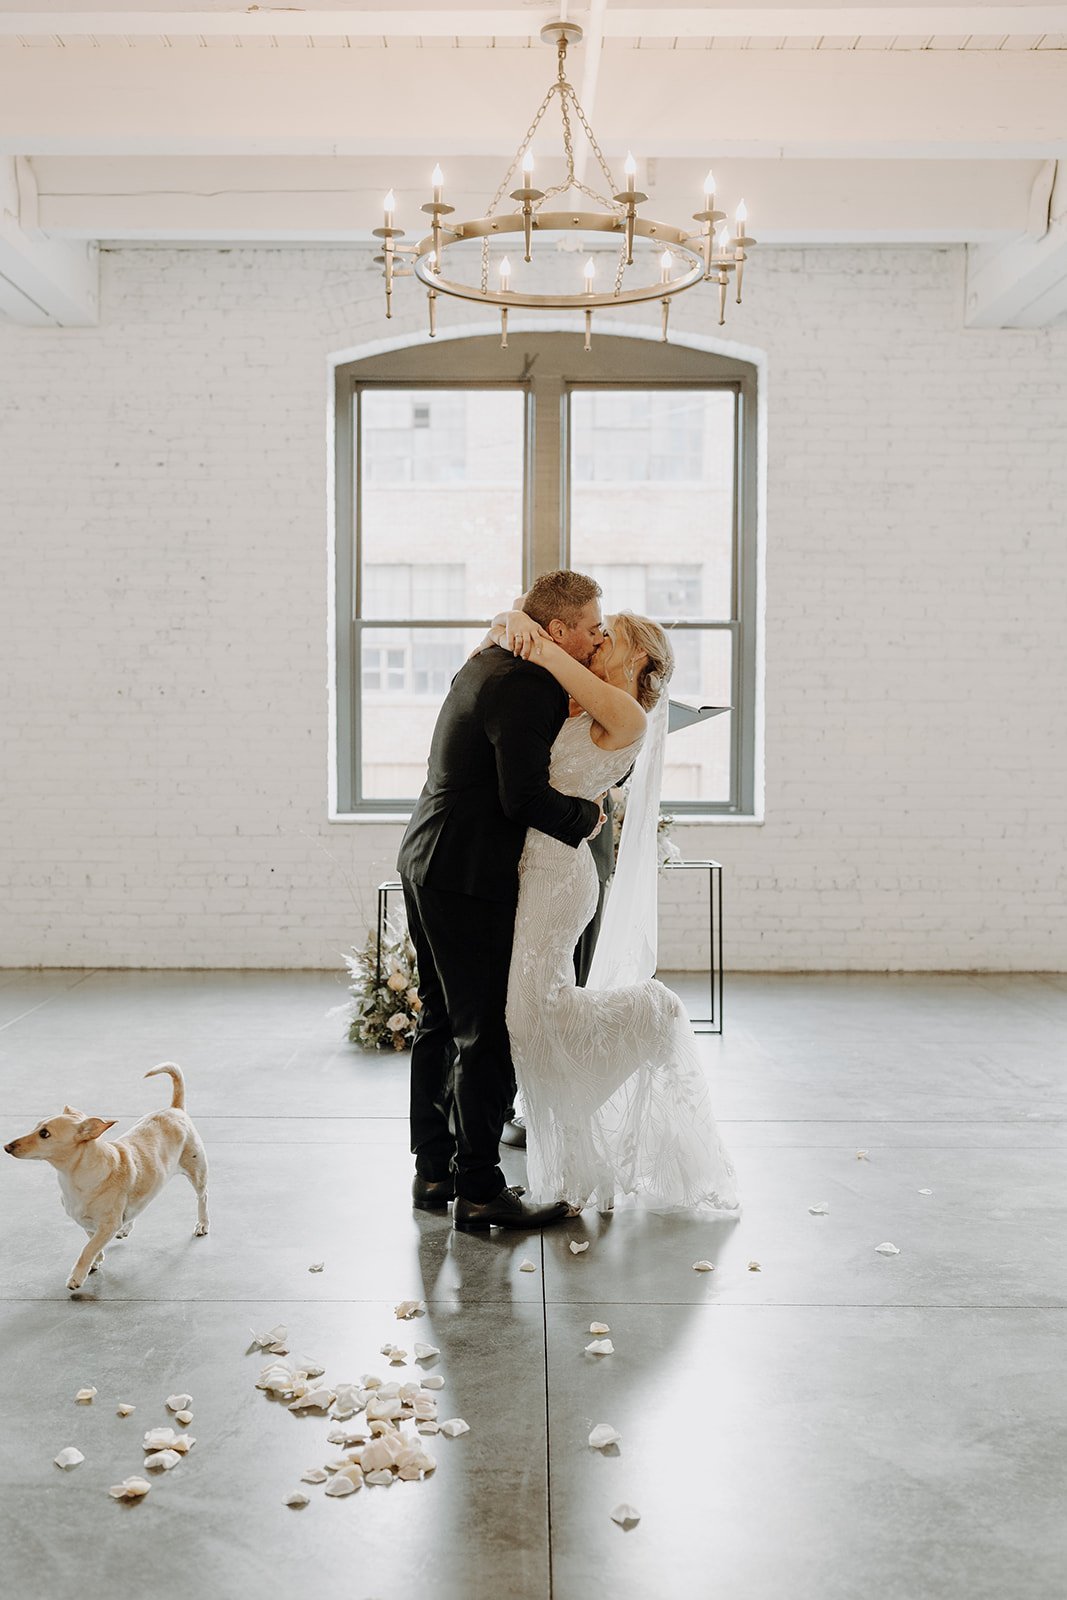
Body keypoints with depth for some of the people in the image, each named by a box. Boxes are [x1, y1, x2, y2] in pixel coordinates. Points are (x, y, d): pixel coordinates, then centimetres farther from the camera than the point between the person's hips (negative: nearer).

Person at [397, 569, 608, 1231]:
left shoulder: (493, 662, 13)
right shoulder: (524, 688, -18)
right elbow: (525, 798, -24)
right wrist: (586, 816, -8)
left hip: (428, 863, 11)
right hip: (467, 877, -11)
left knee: (443, 1022, 16)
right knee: (486, 1034, -3)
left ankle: (434, 1171, 26)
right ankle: (479, 1191, 5)